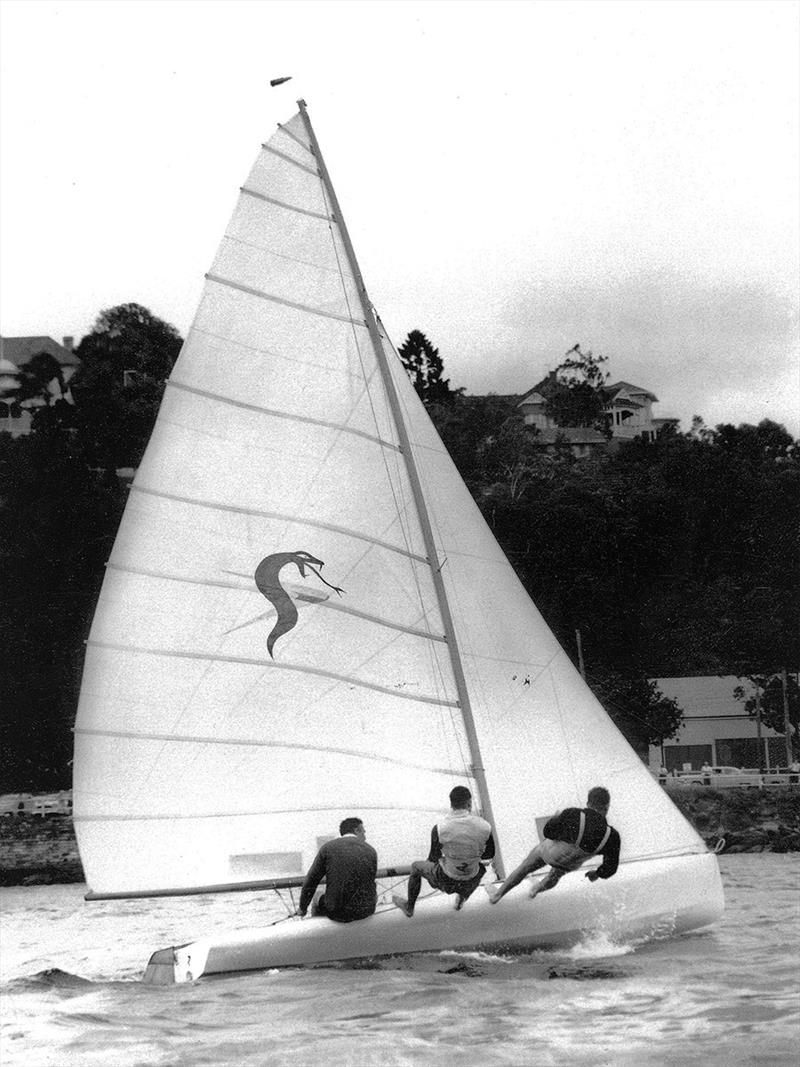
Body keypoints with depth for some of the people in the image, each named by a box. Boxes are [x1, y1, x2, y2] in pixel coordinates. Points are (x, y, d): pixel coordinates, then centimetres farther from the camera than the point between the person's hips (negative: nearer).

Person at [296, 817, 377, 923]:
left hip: (336, 913, -1)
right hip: (365, 912, 1)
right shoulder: (371, 851, 0)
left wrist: (302, 908, 17)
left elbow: (310, 881, 1)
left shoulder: (328, 847, -5)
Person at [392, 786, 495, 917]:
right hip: (470, 882, 2)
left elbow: (433, 859, -7)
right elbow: (490, 854, -1)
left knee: (416, 866, 29)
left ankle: (409, 907, 47)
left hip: (446, 880, -2)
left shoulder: (439, 828, -22)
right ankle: (461, 900, 55)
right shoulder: (485, 827, -18)